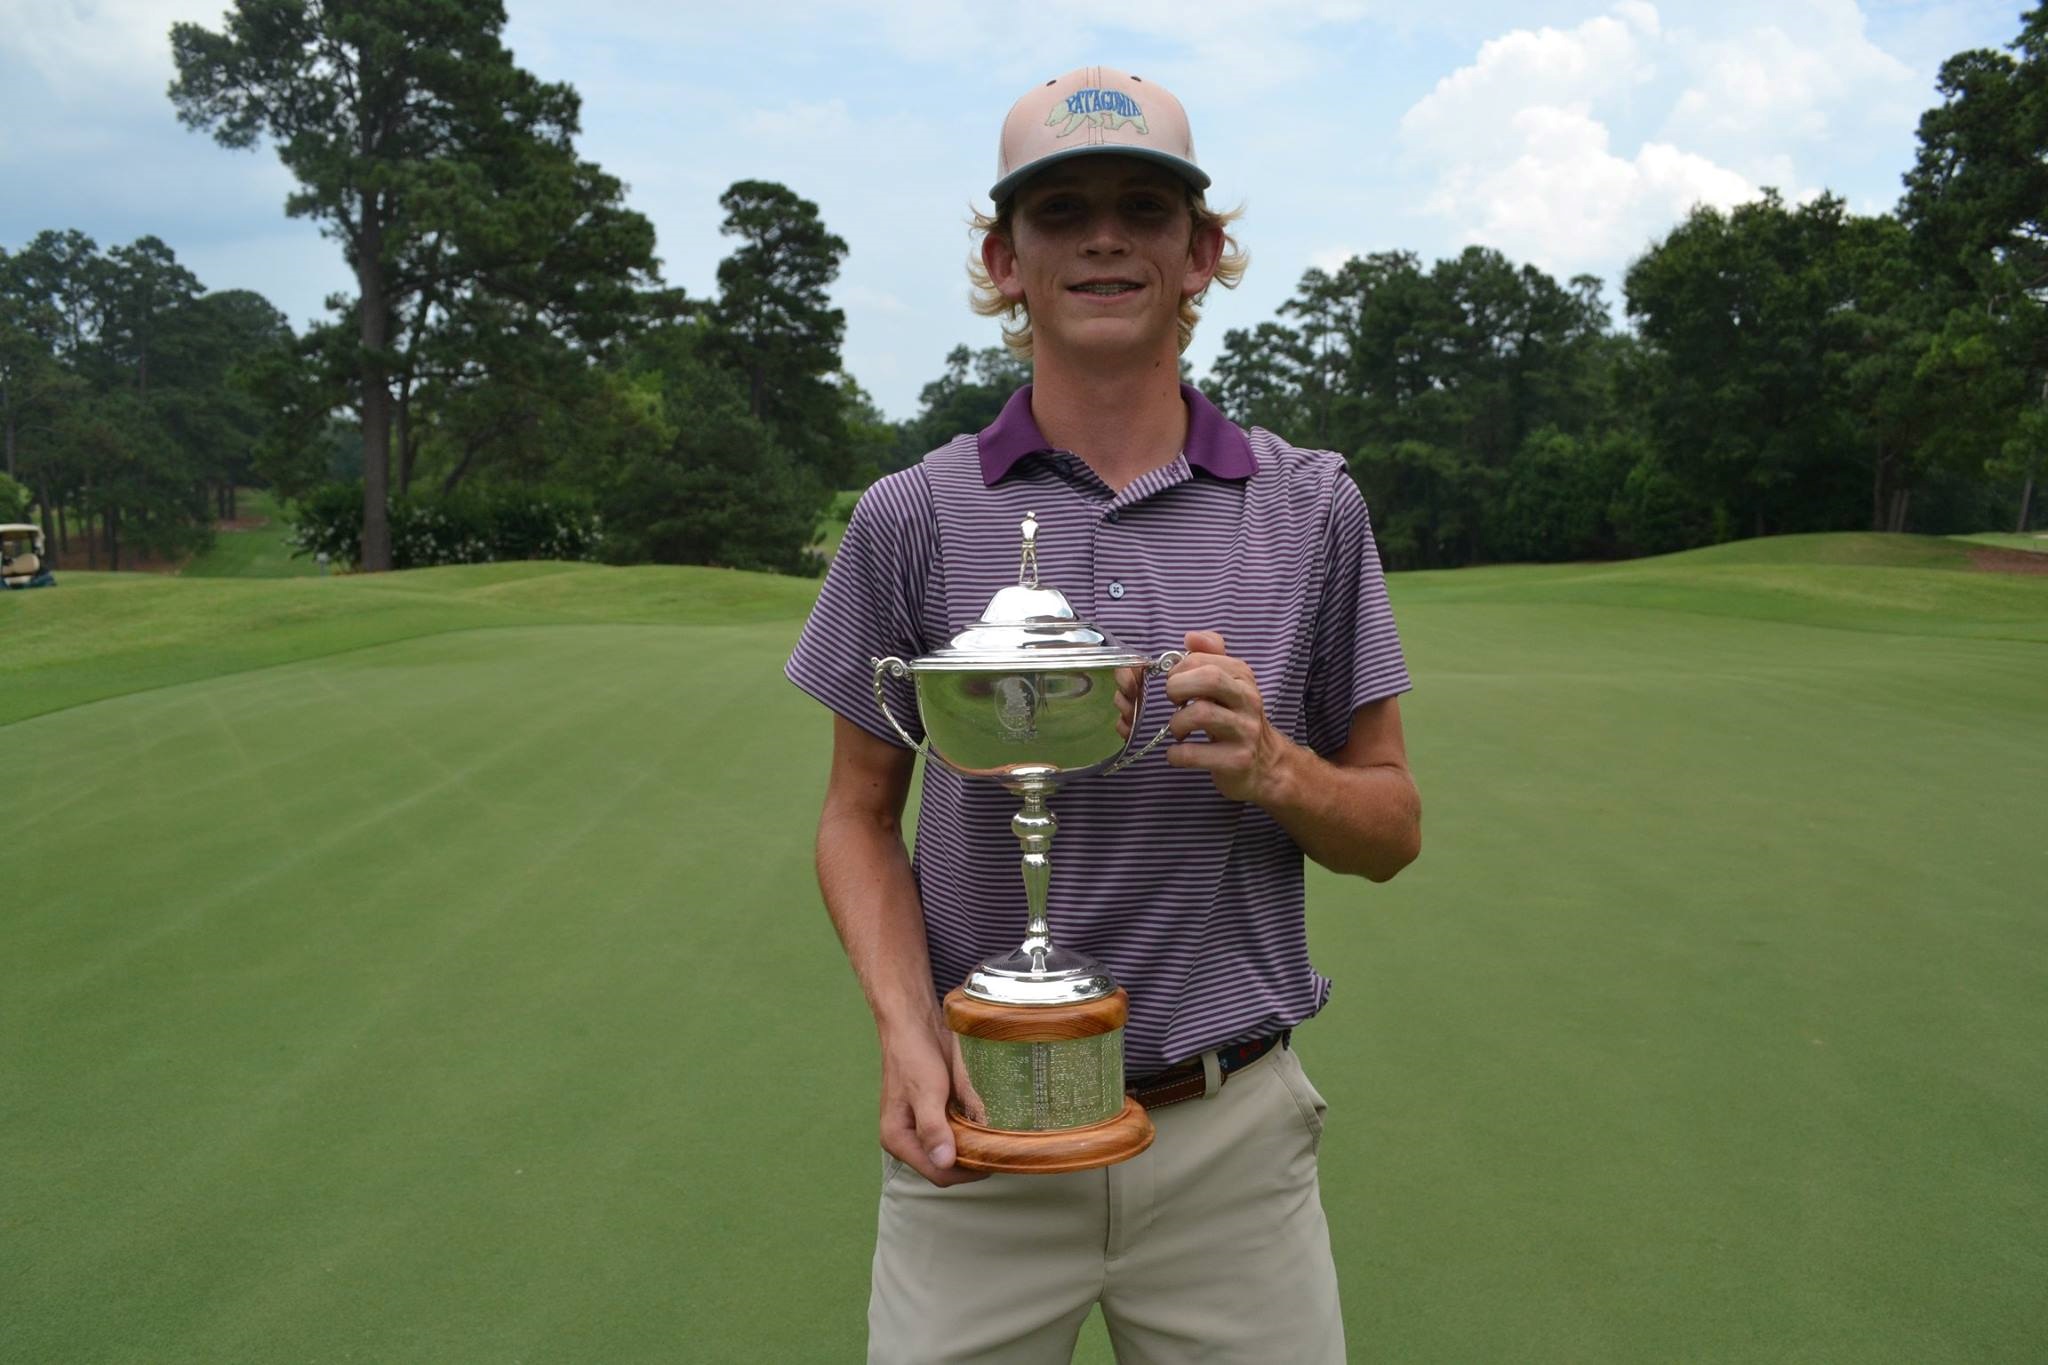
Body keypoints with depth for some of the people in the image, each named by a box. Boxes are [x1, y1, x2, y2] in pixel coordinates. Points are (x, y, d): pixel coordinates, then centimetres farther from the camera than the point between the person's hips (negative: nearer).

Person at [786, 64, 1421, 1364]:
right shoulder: (913, 516, -1)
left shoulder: (1313, 506, 1)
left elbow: (1393, 829, 5)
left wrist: (1270, 767, -15)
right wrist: (907, 1026, -11)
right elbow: (861, 815, 5)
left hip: (1234, 1135, 1)